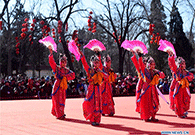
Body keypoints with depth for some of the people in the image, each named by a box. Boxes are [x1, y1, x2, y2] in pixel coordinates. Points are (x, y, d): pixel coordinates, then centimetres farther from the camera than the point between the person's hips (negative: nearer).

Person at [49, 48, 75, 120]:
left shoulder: (67, 70, 11)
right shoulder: (56, 68, 2)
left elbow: (73, 75, -3)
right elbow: (51, 62, -11)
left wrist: (66, 76, -16)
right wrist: (51, 54, -21)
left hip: (63, 86, 5)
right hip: (57, 86, -5)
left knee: (62, 100, 8)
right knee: (57, 100, -6)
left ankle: (55, 112, 26)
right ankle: (60, 115, -5)